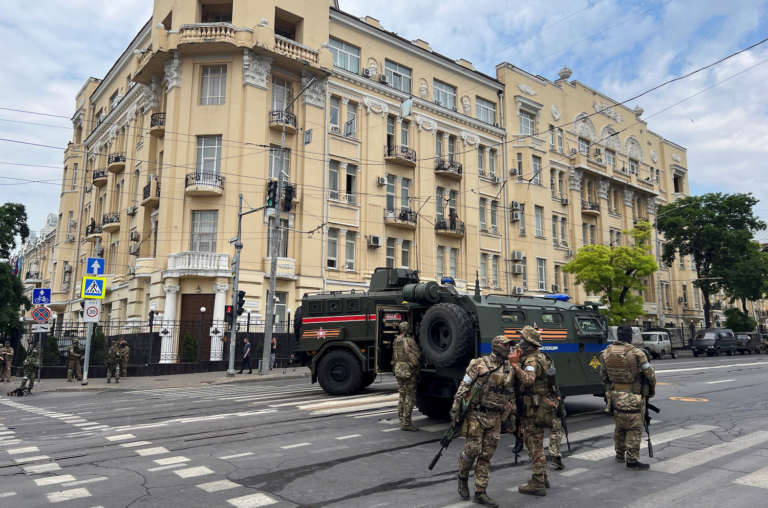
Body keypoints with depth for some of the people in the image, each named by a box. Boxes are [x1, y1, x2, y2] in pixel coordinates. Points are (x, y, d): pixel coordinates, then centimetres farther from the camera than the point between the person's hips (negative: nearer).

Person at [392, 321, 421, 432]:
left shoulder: (396, 341, 10)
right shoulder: (410, 341, -14)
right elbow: (418, 355, -13)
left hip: (398, 370, 8)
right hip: (408, 372, -8)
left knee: (402, 397, 14)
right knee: (409, 397, -3)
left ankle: (402, 421, 19)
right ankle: (406, 423, -2)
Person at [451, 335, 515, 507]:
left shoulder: (510, 370, 11)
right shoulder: (479, 364, -5)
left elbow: (511, 397, 19)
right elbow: (464, 385, -6)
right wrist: (456, 406, -11)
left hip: (495, 418, 5)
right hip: (476, 415, -5)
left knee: (486, 456, 6)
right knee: (472, 449, -5)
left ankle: (480, 493, 13)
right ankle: (463, 477, 24)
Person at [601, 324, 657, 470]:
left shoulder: (607, 352, 2)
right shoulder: (636, 353, -15)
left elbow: (603, 375, 11)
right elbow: (650, 374, -9)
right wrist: (652, 390, 9)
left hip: (615, 394, 6)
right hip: (633, 397, -6)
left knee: (620, 426, 19)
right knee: (634, 429, 1)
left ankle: (620, 455, 31)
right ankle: (632, 461, 5)